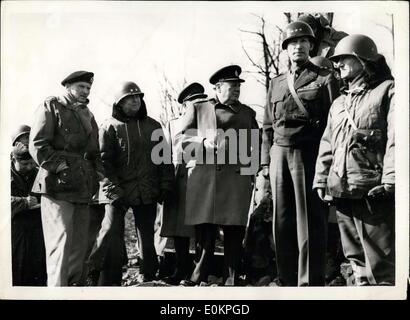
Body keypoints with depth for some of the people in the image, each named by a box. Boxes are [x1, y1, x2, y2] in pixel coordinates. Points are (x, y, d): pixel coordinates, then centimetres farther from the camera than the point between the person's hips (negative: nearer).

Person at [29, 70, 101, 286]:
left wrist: (97, 171, 8)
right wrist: (60, 166, -16)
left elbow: (93, 151, 25)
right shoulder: (51, 106, 0)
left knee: (80, 242, 11)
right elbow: (37, 145, -9)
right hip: (58, 184, -7)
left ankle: (74, 283, 22)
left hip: (82, 187, 7)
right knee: (61, 240, -11)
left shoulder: (87, 114, 21)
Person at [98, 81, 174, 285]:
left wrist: (166, 186, 3)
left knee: (147, 236, 10)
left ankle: (148, 276, 25)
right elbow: (104, 161, -7)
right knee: (112, 234, -10)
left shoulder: (153, 126, 11)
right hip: (119, 193, -3)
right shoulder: (110, 127, 0)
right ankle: (112, 280, 0)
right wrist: (113, 191, -16)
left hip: (148, 193, 3)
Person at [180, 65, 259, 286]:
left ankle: (232, 277, 9)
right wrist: (204, 143, -9)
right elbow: (183, 140, 9)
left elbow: (257, 144, 21)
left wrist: (253, 166, 5)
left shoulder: (247, 113, 20)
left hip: (237, 177, 1)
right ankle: (200, 273, 15)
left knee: (234, 230, -1)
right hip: (203, 175, -1)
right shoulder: (197, 109, 13)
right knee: (203, 227, 0)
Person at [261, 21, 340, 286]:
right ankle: (286, 280, 17)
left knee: (310, 220, -4)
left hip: (308, 153, -5)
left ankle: (310, 282, 1)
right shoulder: (276, 84, 18)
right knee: (282, 220, 8)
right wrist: (265, 162, 10)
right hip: (280, 154, 5)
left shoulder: (325, 79, 4)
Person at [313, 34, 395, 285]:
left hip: (373, 192, -7)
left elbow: (396, 139, -10)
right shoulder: (339, 103, 23)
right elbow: (327, 145, 22)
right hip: (341, 191, 7)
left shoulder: (388, 91, 1)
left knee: (381, 263, -6)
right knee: (356, 258, 13)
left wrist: (390, 178, -19)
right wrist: (321, 179, 13)